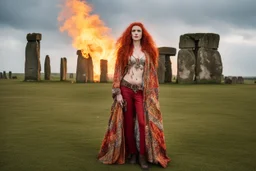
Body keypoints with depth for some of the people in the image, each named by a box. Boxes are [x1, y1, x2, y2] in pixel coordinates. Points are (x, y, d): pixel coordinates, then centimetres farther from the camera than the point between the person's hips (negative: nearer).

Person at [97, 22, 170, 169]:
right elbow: (118, 71, 3)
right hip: (126, 89, 0)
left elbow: (152, 73, 7)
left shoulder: (148, 51, 8)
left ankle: (143, 155, 0)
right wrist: (117, 92, -5)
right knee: (128, 123, 6)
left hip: (142, 91, 0)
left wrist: (153, 93, -1)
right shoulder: (124, 50, 7)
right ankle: (132, 153, 19)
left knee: (144, 122, -11)